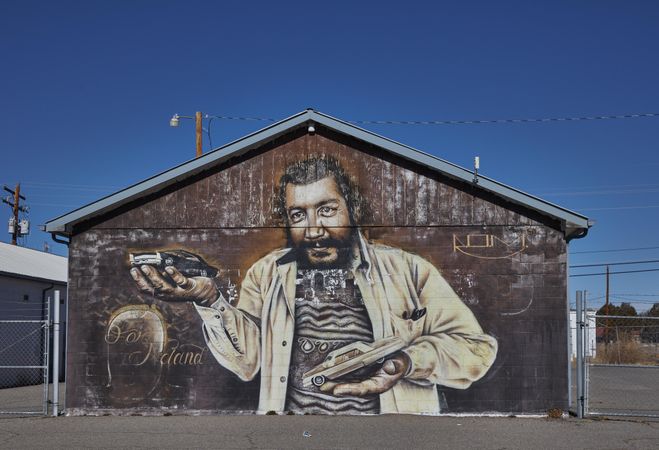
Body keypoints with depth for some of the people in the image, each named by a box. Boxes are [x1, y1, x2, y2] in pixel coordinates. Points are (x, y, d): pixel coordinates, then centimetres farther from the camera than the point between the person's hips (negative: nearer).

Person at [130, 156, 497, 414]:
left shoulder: (407, 270, 6)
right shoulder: (266, 274, 14)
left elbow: (477, 347, 4)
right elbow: (246, 358, 7)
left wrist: (408, 361, -12)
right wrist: (210, 301, -7)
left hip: (383, 410, -1)